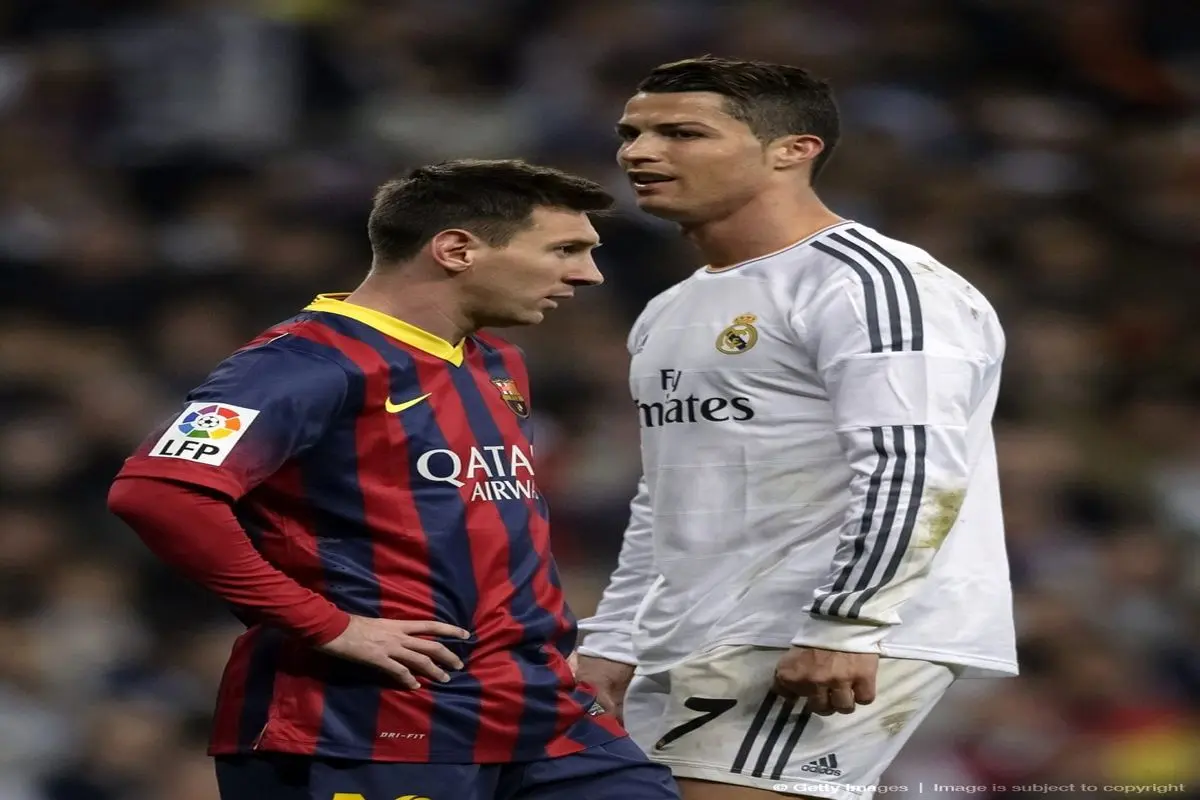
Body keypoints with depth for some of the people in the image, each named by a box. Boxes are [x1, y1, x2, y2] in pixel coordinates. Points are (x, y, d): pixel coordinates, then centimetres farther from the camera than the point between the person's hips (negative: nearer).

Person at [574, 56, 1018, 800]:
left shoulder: (872, 283, -10)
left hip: (846, 648, -9)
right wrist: (612, 644, 19)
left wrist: (843, 630, -25)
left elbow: (914, 473, -19)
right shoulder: (670, 316, 20)